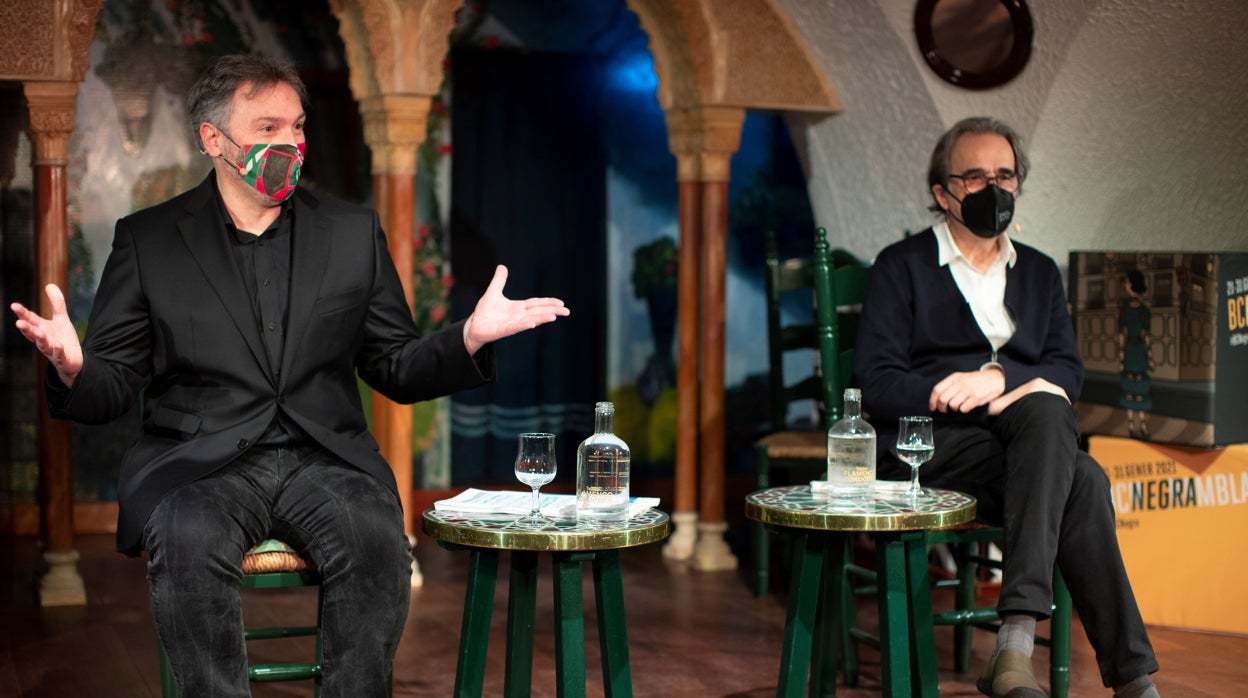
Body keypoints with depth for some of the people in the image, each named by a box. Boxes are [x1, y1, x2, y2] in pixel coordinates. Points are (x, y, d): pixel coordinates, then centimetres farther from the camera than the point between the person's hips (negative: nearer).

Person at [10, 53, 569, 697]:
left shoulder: (352, 232, 15)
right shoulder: (148, 239, 10)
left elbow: (394, 371, 16)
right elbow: (111, 390, 7)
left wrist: (469, 339, -4)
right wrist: (73, 368, -17)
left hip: (324, 459, 1)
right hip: (198, 465, -1)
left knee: (375, 539, -31)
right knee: (188, 540, -34)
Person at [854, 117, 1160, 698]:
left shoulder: (1039, 273, 23)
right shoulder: (901, 267, 10)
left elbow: (1068, 371, 9)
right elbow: (877, 385, -4)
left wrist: (997, 378, -15)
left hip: (1028, 433, 4)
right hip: (929, 445, -4)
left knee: (1046, 412, -36)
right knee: (1081, 480, -32)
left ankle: (1017, 641, -42)